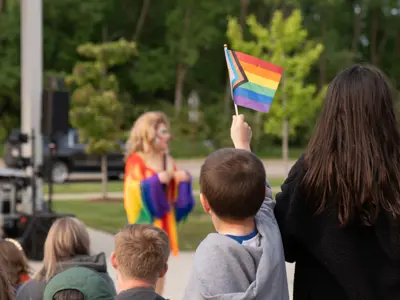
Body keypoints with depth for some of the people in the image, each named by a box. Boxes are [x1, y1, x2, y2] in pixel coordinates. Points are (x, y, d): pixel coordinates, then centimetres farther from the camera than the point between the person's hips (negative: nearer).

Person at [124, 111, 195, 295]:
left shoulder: (167, 160, 11)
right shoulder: (136, 160, -9)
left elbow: (175, 193, 16)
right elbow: (132, 191, -16)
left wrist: (184, 181, -4)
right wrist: (156, 181, -26)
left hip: (163, 222, 7)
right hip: (145, 223, -6)